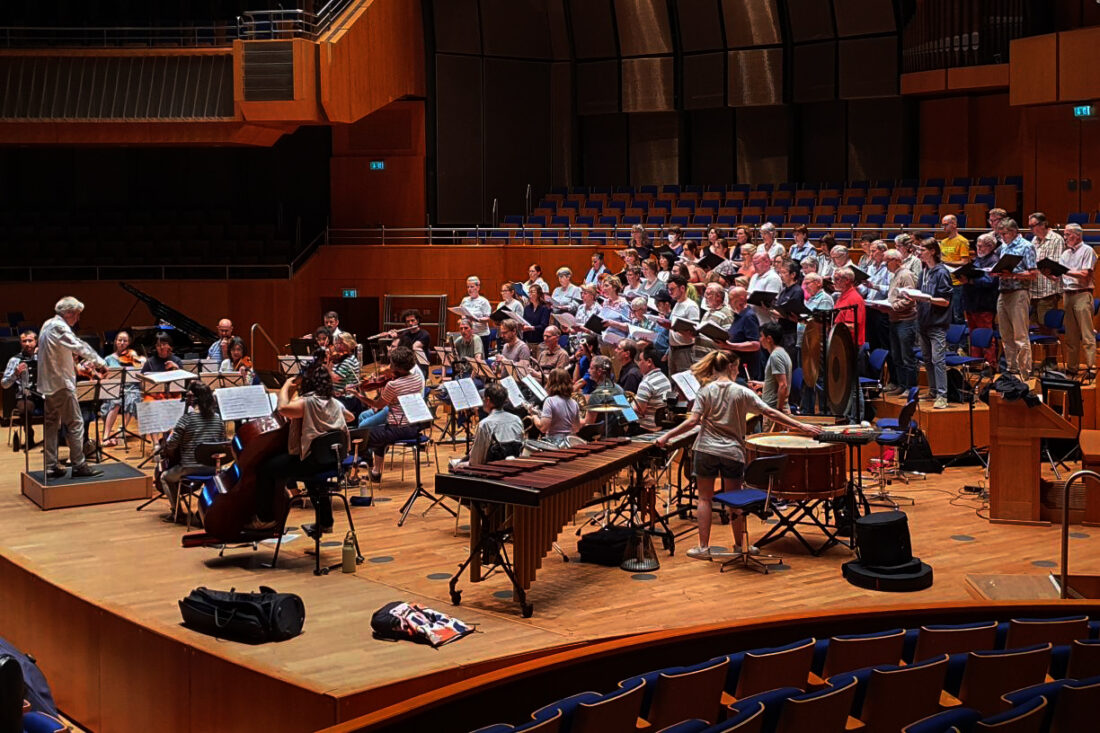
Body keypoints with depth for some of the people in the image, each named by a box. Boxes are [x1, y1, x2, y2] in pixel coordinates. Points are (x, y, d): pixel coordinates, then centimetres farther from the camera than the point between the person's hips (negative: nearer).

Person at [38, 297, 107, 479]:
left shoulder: (47, 325, 15)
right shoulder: (59, 327, -16)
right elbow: (80, 346, -23)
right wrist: (100, 363, -19)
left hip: (47, 385, 10)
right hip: (61, 384, -10)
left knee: (51, 425, 11)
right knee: (75, 424, -4)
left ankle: (51, 466, 12)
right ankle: (78, 465, -2)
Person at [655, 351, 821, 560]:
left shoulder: (706, 391, -4)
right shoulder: (742, 392, -5)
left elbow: (692, 421, -11)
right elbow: (770, 413, -9)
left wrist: (667, 436, -4)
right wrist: (801, 426, -6)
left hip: (706, 450, 0)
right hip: (733, 452, 0)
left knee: (704, 498, 7)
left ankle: (703, 547, 5)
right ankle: (739, 546, 20)